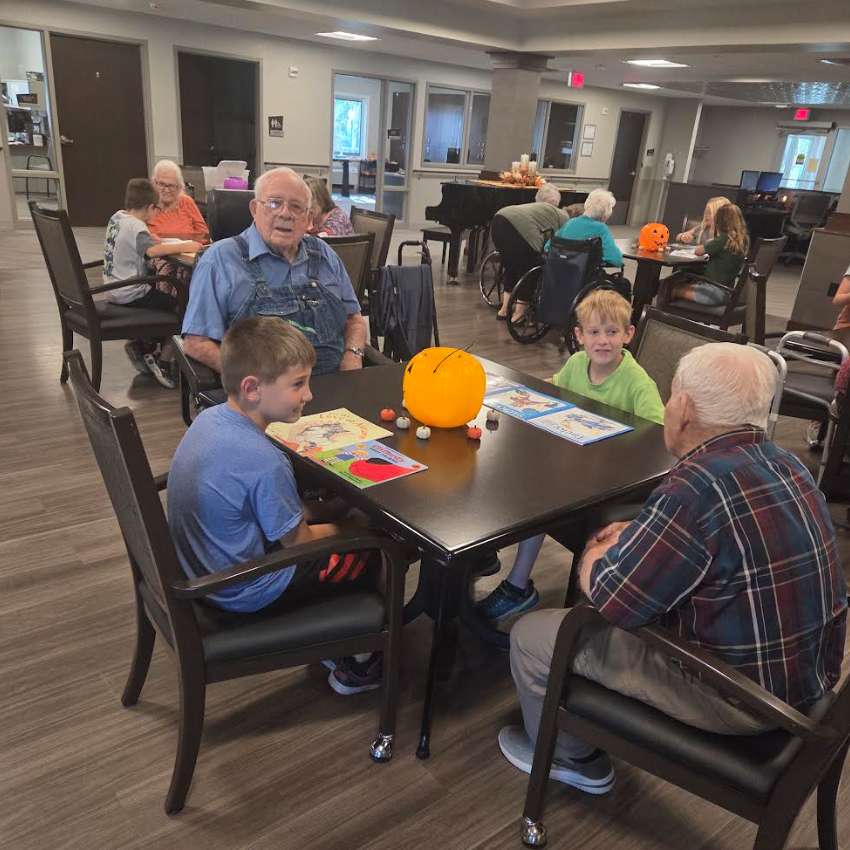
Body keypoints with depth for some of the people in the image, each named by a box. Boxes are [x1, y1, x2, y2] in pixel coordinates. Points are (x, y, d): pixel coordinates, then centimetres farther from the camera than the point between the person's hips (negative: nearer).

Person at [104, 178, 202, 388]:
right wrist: (185, 246, -33)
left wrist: (149, 238, 14)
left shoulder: (117, 217, 8)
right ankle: (163, 365, -3)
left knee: (161, 298, 25)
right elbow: (152, 250, -37)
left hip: (115, 290, 10)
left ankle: (138, 345, 20)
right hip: (130, 294, -10)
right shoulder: (136, 226, -18)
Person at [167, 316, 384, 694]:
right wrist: (350, 526, 1)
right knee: (375, 554, 4)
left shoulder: (209, 418, -5)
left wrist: (330, 508, 3)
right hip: (245, 591, -8)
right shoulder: (264, 462, -32)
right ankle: (358, 663, 24)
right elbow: (297, 541, -17)